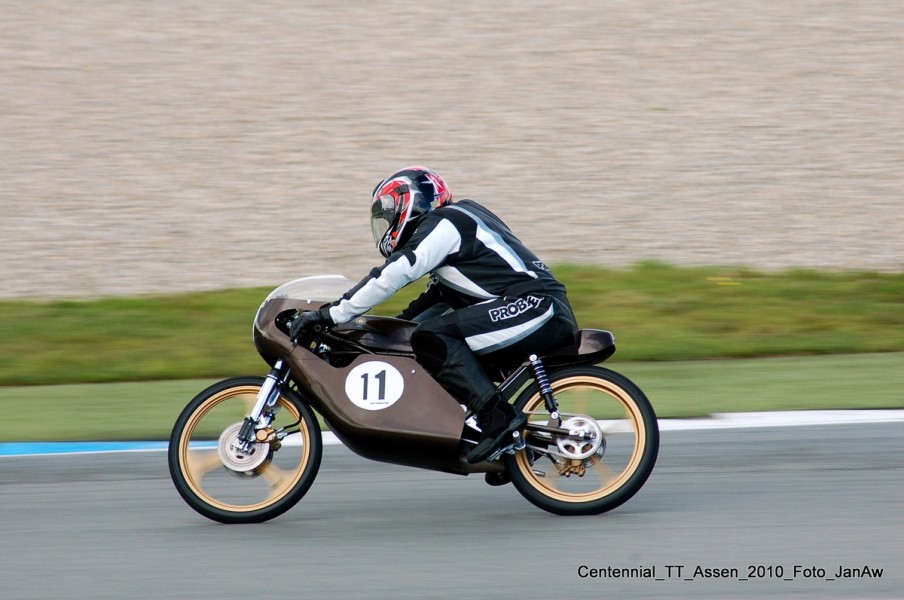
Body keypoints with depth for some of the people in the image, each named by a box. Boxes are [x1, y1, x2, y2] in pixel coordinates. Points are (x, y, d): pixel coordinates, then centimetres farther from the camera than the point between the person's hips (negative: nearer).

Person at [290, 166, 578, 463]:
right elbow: (437, 294, 33)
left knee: (432, 338, -20)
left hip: (534, 306, -10)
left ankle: (498, 415, -23)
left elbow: (391, 275, -14)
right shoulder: (458, 220, 26)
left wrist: (330, 314, -14)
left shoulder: (443, 224, -4)